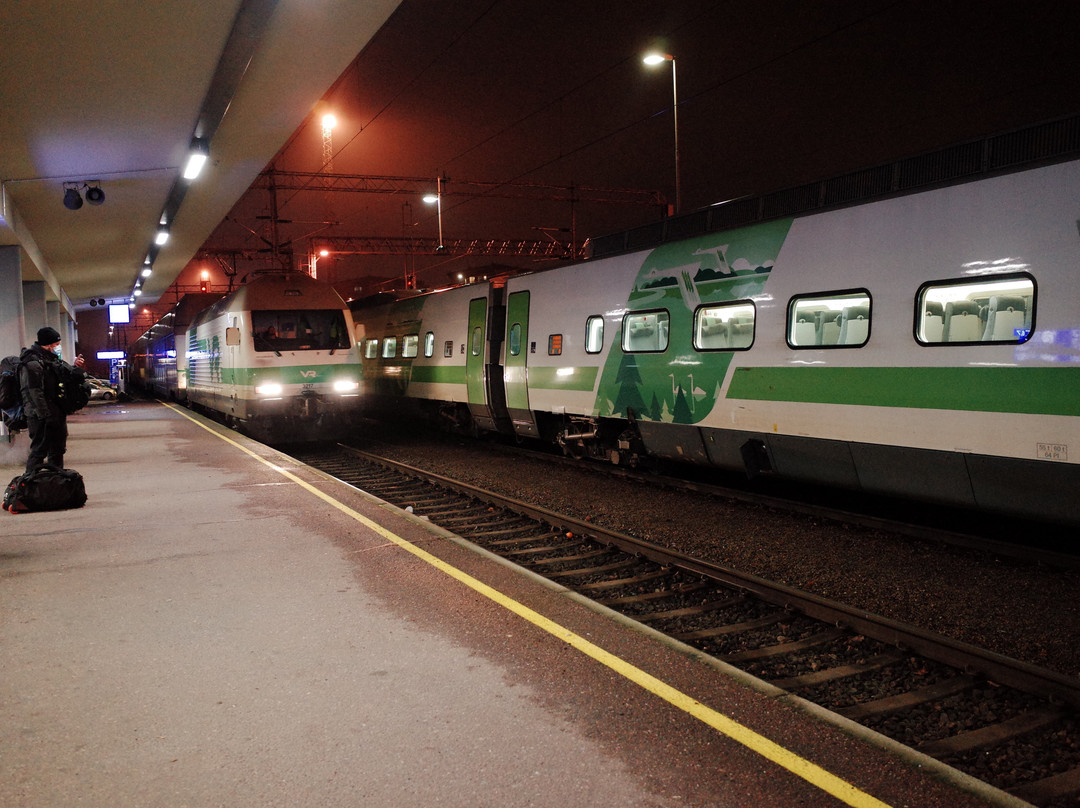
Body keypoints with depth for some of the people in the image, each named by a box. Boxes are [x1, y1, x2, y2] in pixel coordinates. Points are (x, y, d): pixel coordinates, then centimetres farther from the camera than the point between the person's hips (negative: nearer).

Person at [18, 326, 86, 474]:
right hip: (41, 417, -10)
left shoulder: (52, 359, 14)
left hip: (56, 414, 10)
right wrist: (45, 415, -24)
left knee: (58, 449, 18)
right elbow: (34, 391, -22)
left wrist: (75, 367, 10)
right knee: (39, 450, -7)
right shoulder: (33, 362, -16)